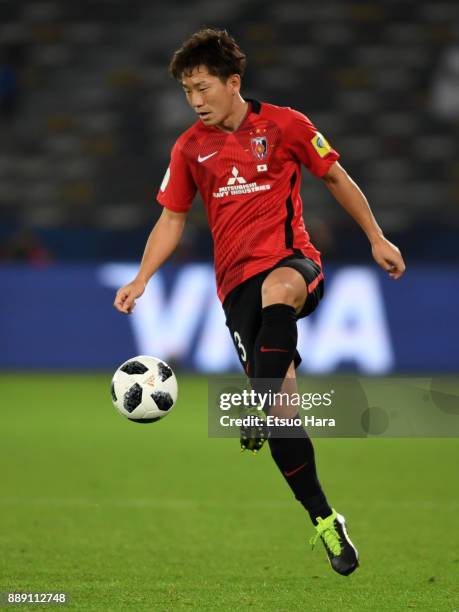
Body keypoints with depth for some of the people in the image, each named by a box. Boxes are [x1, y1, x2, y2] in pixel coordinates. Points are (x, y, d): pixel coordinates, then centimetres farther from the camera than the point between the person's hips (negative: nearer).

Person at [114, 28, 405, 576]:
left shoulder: (284, 125, 1)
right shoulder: (190, 148, 8)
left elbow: (337, 180, 12)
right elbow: (172, 219, 15)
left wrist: (376, 238, 12)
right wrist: (141, 279, 2)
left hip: (294, 261, -2)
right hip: (237, 281, 2)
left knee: (278, 288, -42)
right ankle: (324, 520, 3)